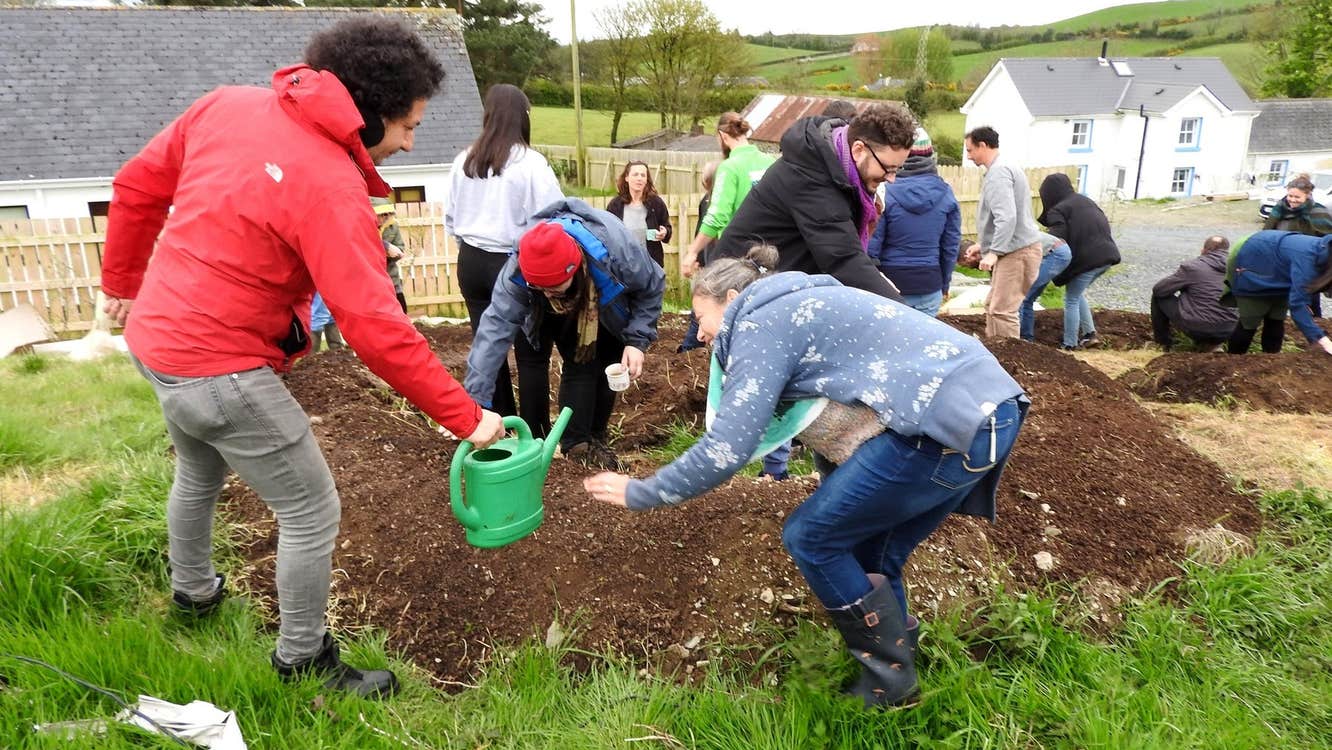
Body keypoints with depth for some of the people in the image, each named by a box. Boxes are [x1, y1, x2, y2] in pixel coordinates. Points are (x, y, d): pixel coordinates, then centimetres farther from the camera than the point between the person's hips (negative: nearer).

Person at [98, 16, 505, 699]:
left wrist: (122, 284, 23)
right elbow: (376, 329, -29)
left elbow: (137, 186, 8)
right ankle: (302, 658, 24)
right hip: (222, 370, -9)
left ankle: (192, 590, 57)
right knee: (312, 512, 6)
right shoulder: (332, 188, -24)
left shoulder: (228, 104, -2)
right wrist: (465, 417, -24)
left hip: (155, 337, 9)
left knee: (199, 472, 32)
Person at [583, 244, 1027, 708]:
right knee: (868, 555, 18)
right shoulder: (800, 308, 24)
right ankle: (892, 668, 32)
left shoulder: (759, 323, -4)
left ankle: (889, 688, 15)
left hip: (947, 419, -10)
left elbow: (726, 448, -12)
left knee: (810, 538, 3)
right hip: (989, 409, 10)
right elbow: (834, 416, 24)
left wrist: (640, 493, -1)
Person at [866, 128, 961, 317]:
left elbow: (872, 246, -10)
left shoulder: (886, 192, -12)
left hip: (891, 283, -3)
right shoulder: (945, 193, 1)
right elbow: (951, 245, 8)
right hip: (930, 284, 3)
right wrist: (944, 284, 20)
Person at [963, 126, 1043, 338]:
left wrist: (994, 252, -27)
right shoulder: (1007, 168, 18)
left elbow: (1007, 217, -27)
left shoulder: (998, 172, -16)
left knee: (1002, 310, -11)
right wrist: (984, 245, 25)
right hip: (1014, 249, 11)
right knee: (993, 306, 15)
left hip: (1017, 252, -11)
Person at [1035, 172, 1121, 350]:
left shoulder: (1057, 210, -7)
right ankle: (1090, 334, 21)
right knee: (1077, 294, 23)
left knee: (1071, 300, 4)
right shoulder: (1084, 200, 18)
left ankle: (1070, 345, 7)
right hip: (1106, 255, 8)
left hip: (1087, 259, -8)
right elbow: (1103, 223, 22)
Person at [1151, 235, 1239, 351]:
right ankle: (1211, 342, 20)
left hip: (1195, 328, -4)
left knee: (1158, 296, 14)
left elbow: (1158, 289, 0)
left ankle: (1163, 341, 24)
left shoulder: (1191, 266, -5)